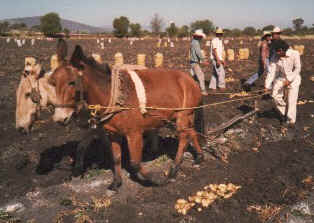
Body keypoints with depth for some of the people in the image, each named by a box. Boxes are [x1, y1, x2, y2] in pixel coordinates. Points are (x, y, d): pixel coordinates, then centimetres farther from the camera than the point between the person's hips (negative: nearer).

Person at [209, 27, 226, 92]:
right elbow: (214, 51, -20)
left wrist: (222, 60, 19)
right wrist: (218, 60, -26)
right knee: (221, 72, -11)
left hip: (219, 59, 9)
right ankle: (221, 86, -5)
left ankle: (212, 87, 11)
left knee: (215, 74, 8)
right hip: (216, 59, -9)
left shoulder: (220, 41, 18)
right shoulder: (215, 40, -12)